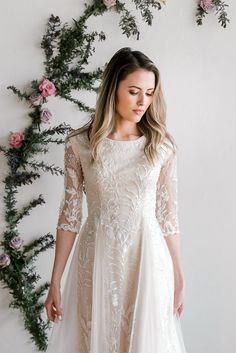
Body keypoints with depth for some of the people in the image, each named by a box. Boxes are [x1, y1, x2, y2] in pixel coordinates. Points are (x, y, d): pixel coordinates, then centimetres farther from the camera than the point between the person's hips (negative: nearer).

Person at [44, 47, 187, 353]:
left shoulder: (162, 145, -2)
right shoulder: (79, 143, -4)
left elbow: (168, 214, 3)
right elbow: (70, 213, 0)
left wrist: (179, 276, 4)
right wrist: (55, 281, 0)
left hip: (147, 258, 0)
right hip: (97, 258, 0)